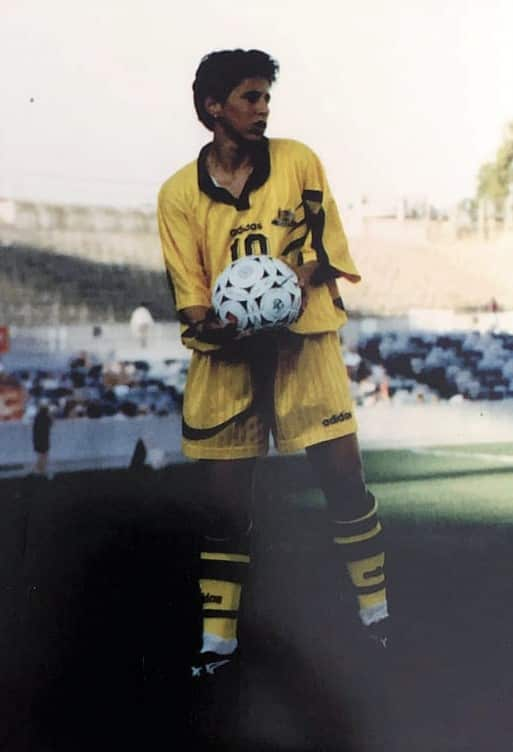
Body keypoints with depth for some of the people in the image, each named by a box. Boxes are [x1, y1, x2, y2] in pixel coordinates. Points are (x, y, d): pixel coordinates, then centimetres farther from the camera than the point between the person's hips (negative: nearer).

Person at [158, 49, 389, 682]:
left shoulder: (298, 161, 4)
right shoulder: (179, 193, 4)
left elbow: (327, 253, 3)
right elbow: (188, 293, 1)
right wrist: (213, 322, -21)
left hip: (303, 341, 0)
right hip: (225, 356, 1)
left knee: (345, 480, -4)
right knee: (223, 499, 3)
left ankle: (375, 611, 14)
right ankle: (218, 639, 15)